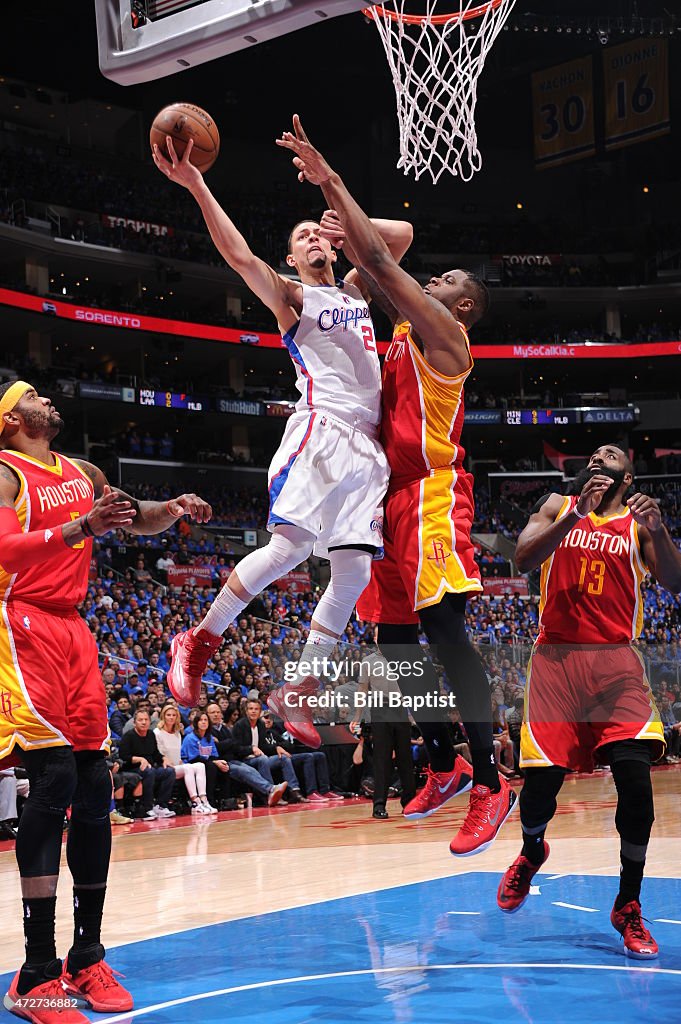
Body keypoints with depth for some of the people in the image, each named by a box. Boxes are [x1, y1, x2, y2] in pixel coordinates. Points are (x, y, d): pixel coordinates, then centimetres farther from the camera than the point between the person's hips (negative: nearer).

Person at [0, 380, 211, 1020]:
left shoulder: (83, 475, 18)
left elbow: (139, 521, 30)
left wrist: (174, 509, 9)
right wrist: (81, 528, -31)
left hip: (72, 629, 8)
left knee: (93, 787, 4)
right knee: (53, 779, -17)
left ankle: (86, 958, 12)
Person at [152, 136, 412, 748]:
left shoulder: (357, 289, 26)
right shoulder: (291, 297, 8)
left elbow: (401, 233, 25)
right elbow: (240, 256, -9)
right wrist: (196, 187, -17)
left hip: (367, 443, 6)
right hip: (321, 429, -6)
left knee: (353, 572, -2)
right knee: (291, 545, -23)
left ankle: (297, 692, 6)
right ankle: (199, 641, -6)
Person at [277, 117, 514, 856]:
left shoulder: (443, 333, -5)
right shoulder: (407, 331, 19)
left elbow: (380, 260, -12)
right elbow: (369, 271, 24)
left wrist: (332, 180, -8)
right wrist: (326, 192, 16)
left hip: (431, 495, -10)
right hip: (395, 497, 10)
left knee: (446, 634, -15)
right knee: (395, 638, 10)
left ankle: (489, 785, -13)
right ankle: (444, 766, 20)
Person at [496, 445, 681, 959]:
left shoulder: (638, 522, 11)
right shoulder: (557, 507, 11)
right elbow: (523, 557, -7)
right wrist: (578, 514, -16)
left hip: (616, 663, 0)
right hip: (557, 658, 0)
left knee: (636, 776, -15)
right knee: (542, 779, -2)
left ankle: (629, 906, 1)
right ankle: (532, 853, 34)